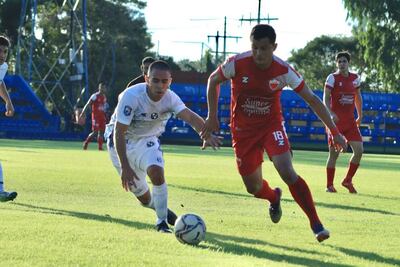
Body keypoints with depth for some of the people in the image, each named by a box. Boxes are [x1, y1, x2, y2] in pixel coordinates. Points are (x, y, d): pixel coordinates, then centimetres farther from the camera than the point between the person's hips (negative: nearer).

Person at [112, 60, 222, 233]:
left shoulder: (170, 98, -19)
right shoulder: (132, 96, -30)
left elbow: (190, 117, -36)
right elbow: (119, 133, -28)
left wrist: (206, 135, -57)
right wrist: (124, 167, -32)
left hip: (147, 141, 2)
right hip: (123, 142, -2)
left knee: (156, 172, -27)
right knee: (144, 198, 2)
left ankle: (162, 222, -12)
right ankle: (159, 207, 37)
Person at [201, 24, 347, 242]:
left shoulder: (283, 71, -17)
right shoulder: (236, 64, -19)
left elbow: (312, 100, -8)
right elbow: (213, 80, 2)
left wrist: (334, 131, -9)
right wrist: (212, 117, 1)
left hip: (271, 126, -1)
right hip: (243, 130, 1)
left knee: (287, 173, -24)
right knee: (253, 188, 6)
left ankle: (316, 225, -15)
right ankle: (274, 198, 45)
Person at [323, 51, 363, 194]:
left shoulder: (355, 78, 8)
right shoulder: (332, 78, -6)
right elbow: (325, 98, -12)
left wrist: (360, 115, 20)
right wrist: (331, 113, -28)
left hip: (350, 121, 4)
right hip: (335, 121, -4)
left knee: (359, 150, -7)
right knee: (334, 153, -4)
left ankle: (348, 181, 9)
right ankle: (329, 185, 8)